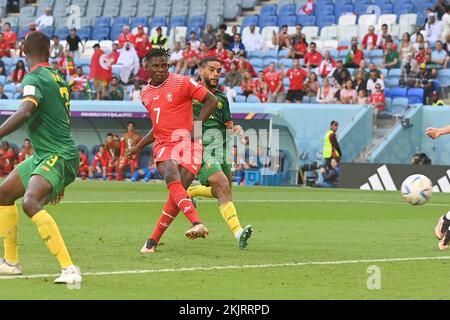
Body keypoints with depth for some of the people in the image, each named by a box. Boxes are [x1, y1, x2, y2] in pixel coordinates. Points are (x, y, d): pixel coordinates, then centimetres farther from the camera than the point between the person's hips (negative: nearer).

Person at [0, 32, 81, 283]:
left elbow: (25, 112, -34)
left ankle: (69, 269, -37)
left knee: (31, 202, -31)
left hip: (58, 156, -10)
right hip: (43, 155, 10)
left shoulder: (34, 79, -14)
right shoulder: (57, 78, 16)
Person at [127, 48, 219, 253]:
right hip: (162, 144, 3)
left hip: (185, 142, -3)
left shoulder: (182, 83, -2)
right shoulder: (146, 93, 17)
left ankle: (154, 239, -4)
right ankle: (197, 224, -43)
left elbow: (211, 100, -3)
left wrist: (196, 127, -10)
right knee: (172, 178, -28)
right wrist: (138, 148, 28)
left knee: (178, 190, -15)